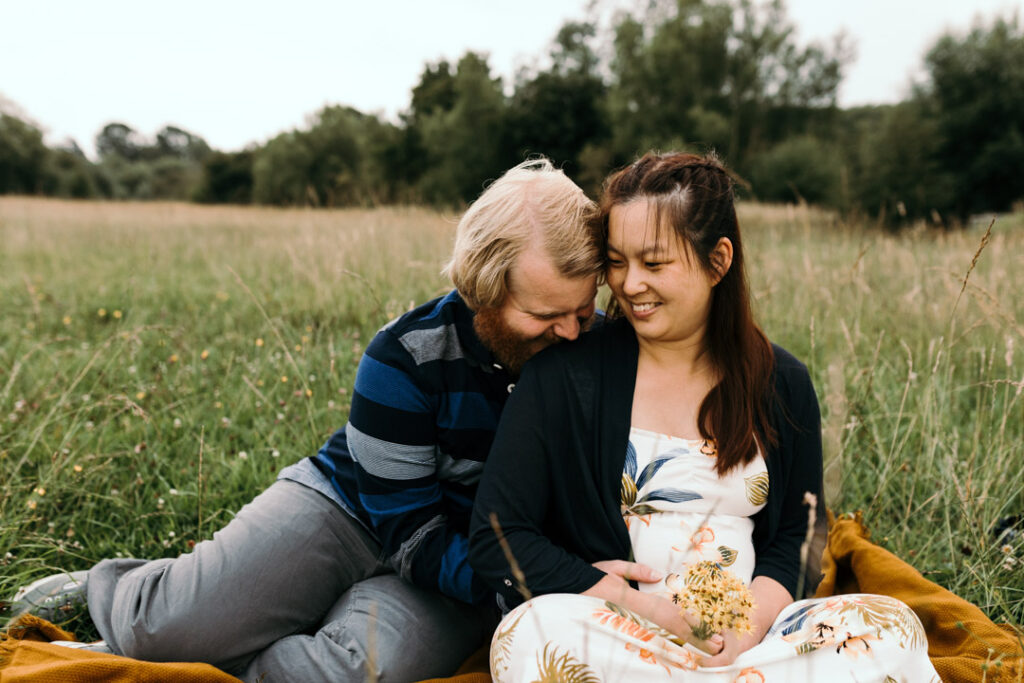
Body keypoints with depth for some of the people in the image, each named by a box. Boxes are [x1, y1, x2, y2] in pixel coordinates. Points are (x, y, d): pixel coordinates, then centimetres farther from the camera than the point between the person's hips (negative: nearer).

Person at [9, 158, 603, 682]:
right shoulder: (406, 356, -19)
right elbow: (412, 536, -19)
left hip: (461, 563, 2)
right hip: (352, 511, -1)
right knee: (163, 626, -19)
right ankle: (105, 587, 21)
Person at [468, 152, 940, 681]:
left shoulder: (781, 383, 6)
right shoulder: (564, 372, -4)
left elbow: (796, 538, 11)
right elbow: (495, 539, -7)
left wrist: (752, 623, -11)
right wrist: (638, 608, -15)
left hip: (747, 639, 2)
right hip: (611, 635, -1)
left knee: (892, 628, -22)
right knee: (537, 632, -34)